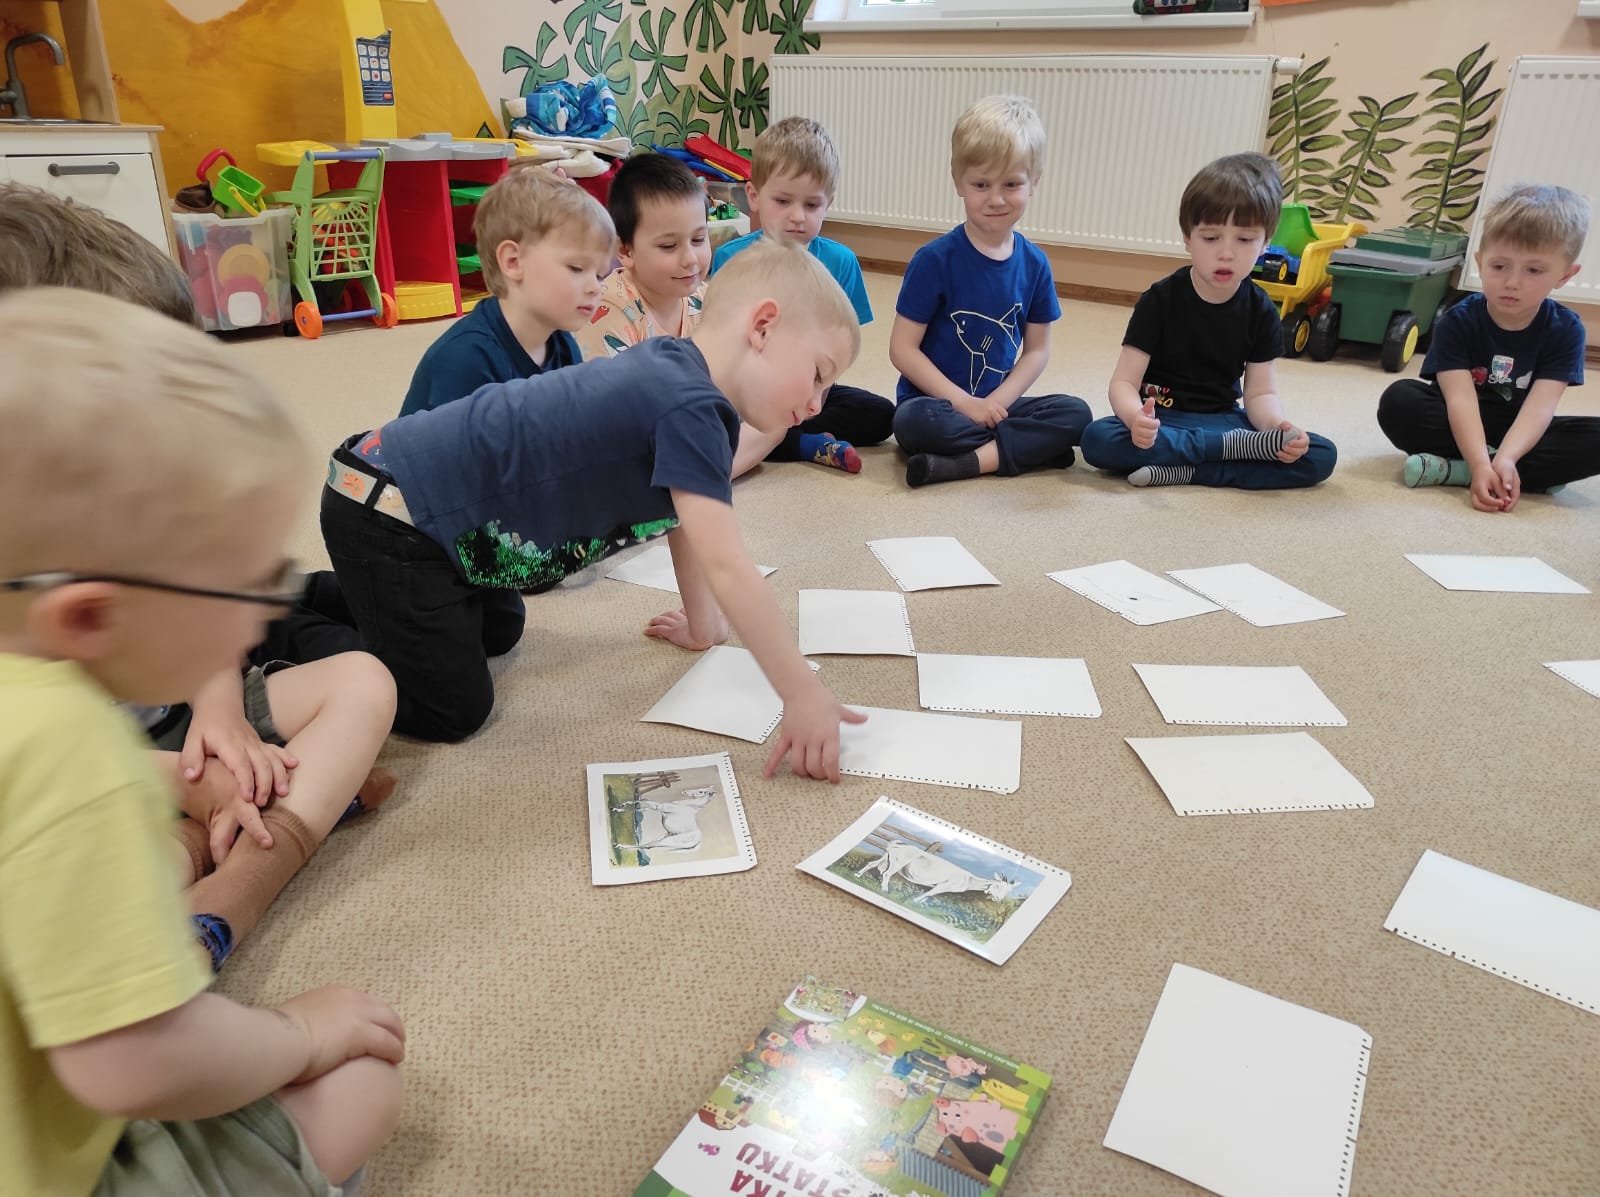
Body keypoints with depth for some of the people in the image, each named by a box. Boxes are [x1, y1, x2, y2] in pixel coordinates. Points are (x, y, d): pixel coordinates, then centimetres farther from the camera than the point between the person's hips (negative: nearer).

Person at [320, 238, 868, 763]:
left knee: (497, 635, 29)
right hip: (386, 516, -10)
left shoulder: (673, 362, 5)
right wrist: (804, 695, -25)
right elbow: (726, 568, -30)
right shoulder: (691, 409, -25)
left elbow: (684, 519, 16)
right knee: (454, 711, -6)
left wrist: (703, 625, 23)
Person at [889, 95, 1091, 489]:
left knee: (1075, 413, -18)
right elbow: (903, 348, -11)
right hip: (936, 401, -4)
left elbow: (1037, 350, 7)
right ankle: (1029, 446, -17)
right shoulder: (935, 260, -10)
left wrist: (996, 402, -11)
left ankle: (964, 463, -25)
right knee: (913, 422, -36)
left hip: (996, 404, 4)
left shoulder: (1034, 263, 3)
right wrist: (963, 403, -17)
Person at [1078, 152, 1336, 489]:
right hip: (1161, 420, -3)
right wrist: (1135, 417, -39)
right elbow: (1124, 381, -14)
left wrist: (1278, 426, -25)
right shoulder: (1160, 300, -9)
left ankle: (1181, 471, -25)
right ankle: (1237, 446, -26)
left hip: (1224, 420, 3)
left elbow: (1260, 392, 1)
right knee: (1097, 439, -36)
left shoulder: (1260, 310, 1)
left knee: (1321, 455, -17)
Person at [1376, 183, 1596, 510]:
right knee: (1398, 401, -29)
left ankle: (1452, 470, -32)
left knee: (1595, 436, -26)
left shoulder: (1566, 330, -8)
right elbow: (1461, 400, -26)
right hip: (1462, 428, -1)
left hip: (1520, 434, 1)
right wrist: (1481, 464, -43)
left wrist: (1505, 459, -42)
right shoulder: (1457, 322, -13)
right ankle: (1534, 473, -27)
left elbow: (1540, 407, -22)